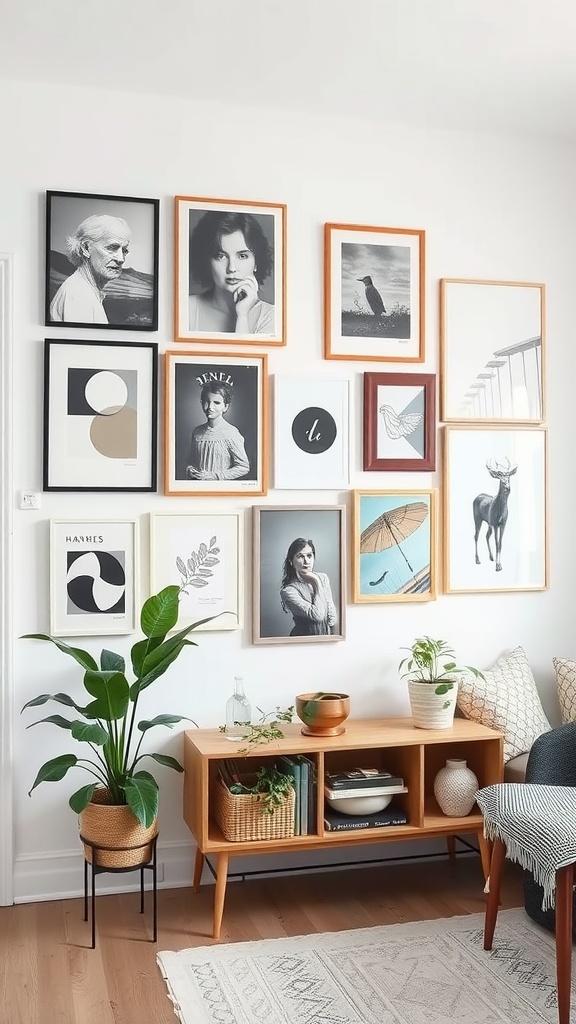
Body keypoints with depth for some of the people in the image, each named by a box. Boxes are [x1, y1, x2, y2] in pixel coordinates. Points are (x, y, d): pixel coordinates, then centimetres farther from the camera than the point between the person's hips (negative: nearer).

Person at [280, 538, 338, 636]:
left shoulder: (323, 578, 3)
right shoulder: (288, 591, -13)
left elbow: (331, 613, 9)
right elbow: (317, 615, -19)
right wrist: (317, 584, -13)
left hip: (326, 636, 4)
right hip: (303, 640, -4)